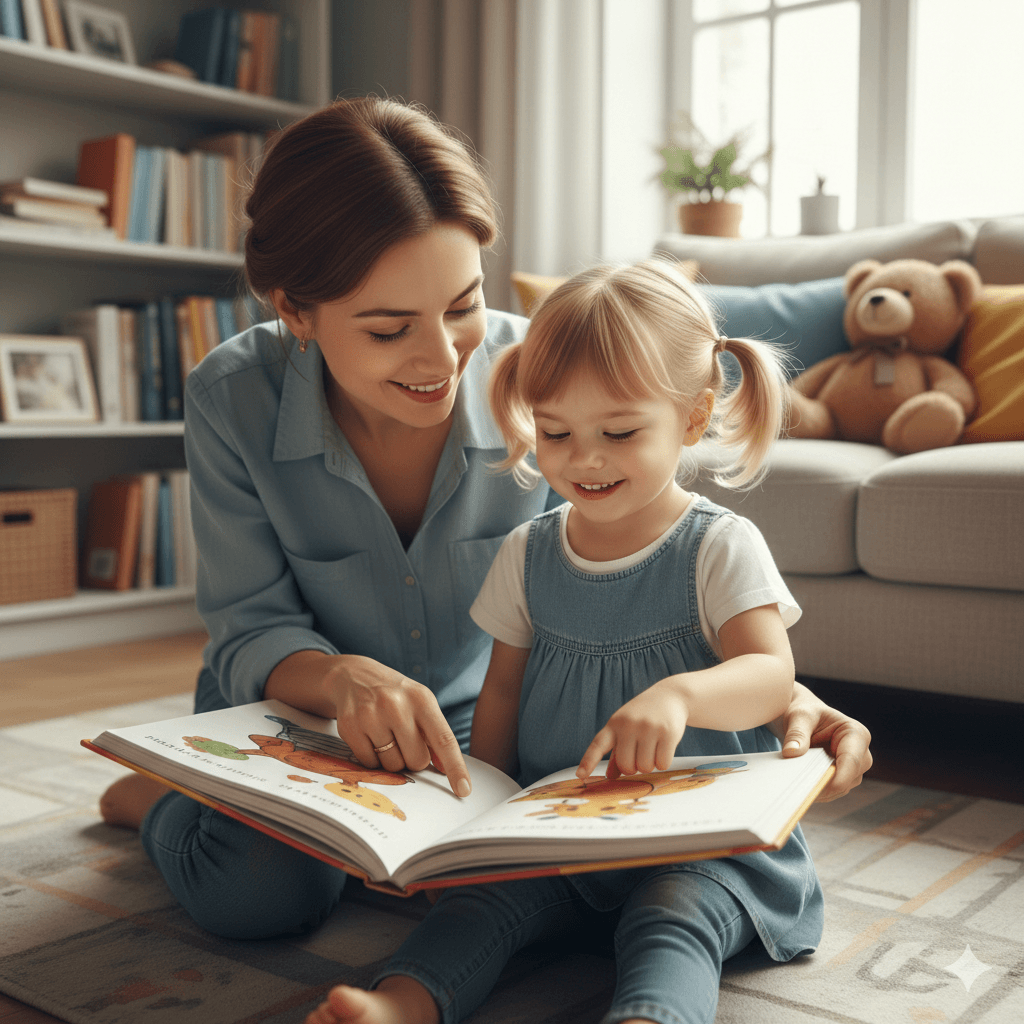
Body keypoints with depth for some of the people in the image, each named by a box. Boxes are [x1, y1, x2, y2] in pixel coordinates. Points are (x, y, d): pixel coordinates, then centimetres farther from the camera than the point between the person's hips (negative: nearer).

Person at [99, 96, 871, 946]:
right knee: (266, 889, -32)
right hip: (295, 716, -1)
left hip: (477, 719, 2)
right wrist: (343, 677, -40)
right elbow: (250, 632, -16)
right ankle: (162, 798, 7)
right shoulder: (232, 401, -20)